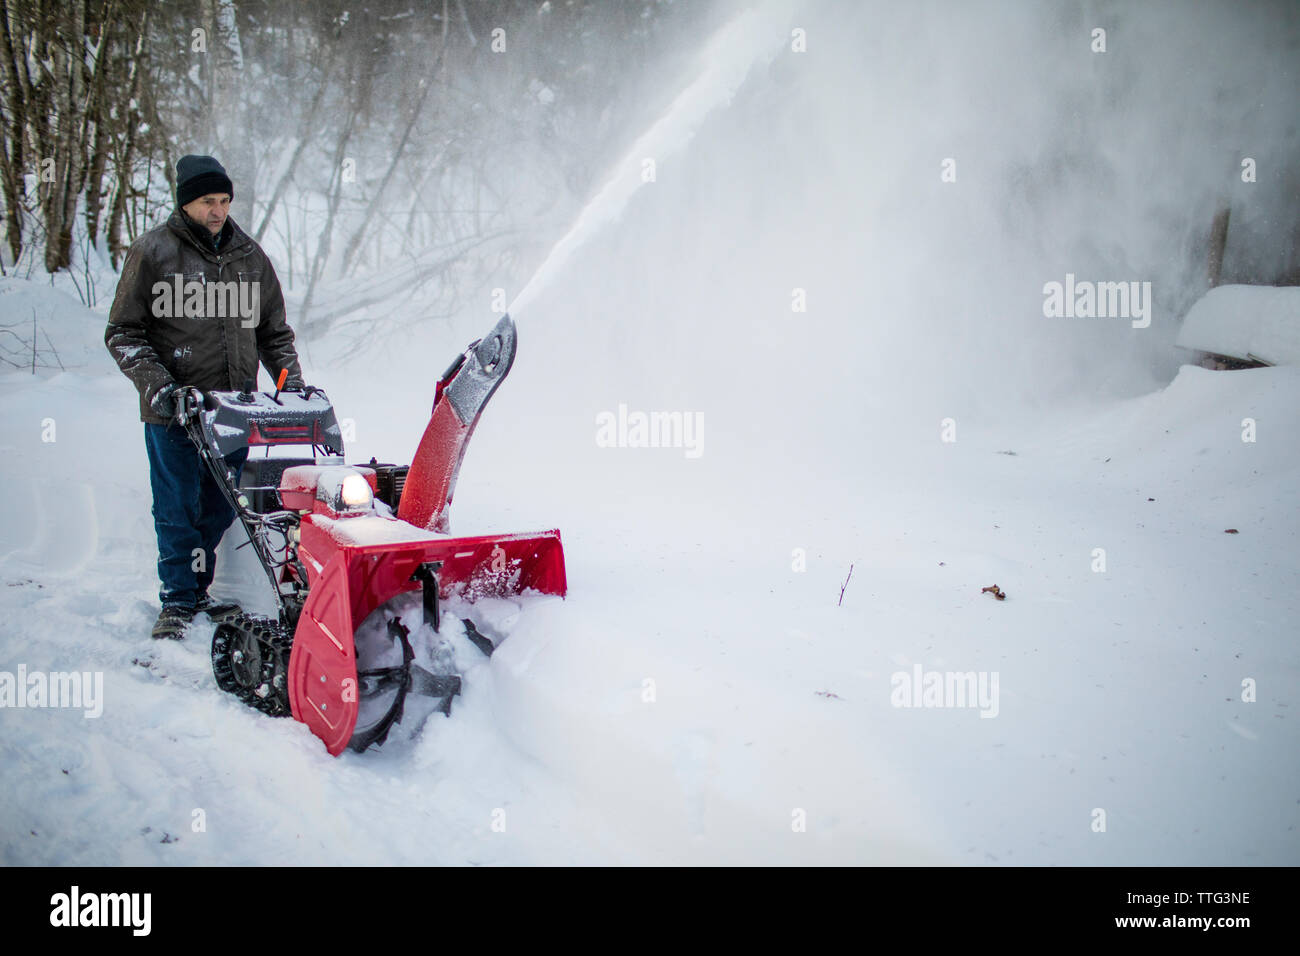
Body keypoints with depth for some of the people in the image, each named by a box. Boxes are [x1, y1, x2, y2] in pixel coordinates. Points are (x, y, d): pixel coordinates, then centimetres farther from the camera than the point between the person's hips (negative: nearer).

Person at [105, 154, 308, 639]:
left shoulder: (249, 255, 13)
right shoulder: (152, 251, 0)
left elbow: (273, 329, 22)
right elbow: (122, 331, 1)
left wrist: (290, 378, 8)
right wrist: (156, 384, -11)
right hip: (174, 409, -3)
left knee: (222, 507, 5)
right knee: (177, 508, -1)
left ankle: (203, 589, 18)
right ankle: (177, 600, 10)